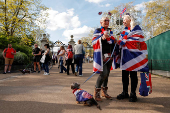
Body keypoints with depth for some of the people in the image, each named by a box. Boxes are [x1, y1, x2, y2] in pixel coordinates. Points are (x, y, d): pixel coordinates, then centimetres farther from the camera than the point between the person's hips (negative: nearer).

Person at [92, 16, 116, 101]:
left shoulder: (110, 31, 20)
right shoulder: (98, 31, 2)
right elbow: (93, 42, -9)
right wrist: (102, 38, -22)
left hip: (109, 55, 7)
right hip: (101, 56, -7)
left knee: (107, 74, 9)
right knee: (103, 73, -15)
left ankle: (104, 91, 21)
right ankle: (96, 93, -3)